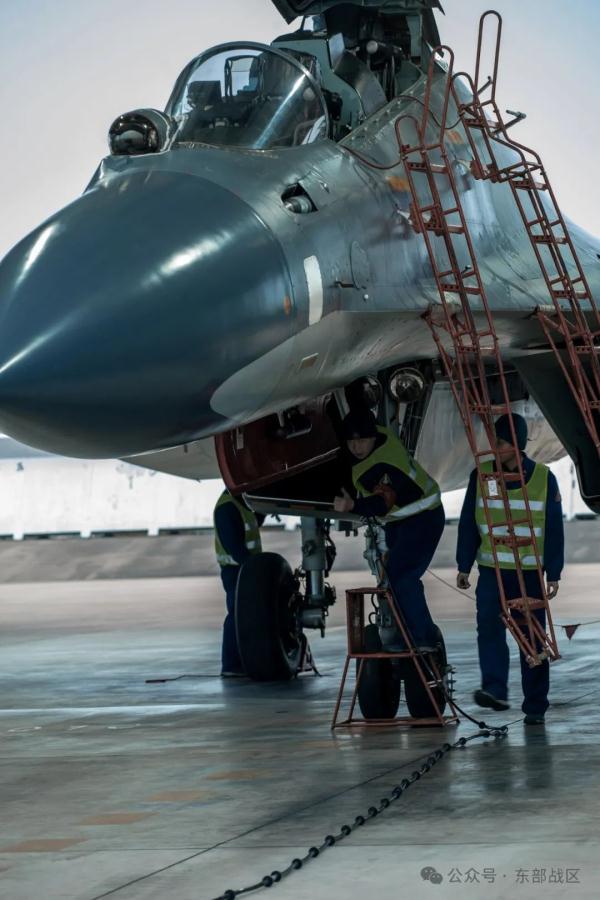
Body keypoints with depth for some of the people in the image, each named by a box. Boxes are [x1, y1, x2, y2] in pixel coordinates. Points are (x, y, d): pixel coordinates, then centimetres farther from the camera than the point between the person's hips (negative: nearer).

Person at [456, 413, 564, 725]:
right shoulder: (481, 476, 3)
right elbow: (468, 525, 7)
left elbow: (554, 531, 1)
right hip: (492, 570, 1)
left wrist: (553, 575, -2)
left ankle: (535, 706, 8)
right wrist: (464, 567, 4)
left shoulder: (543, 478, -1)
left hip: (531, 573, -1)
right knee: (489, 625, -18)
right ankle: (494, 690, -22)